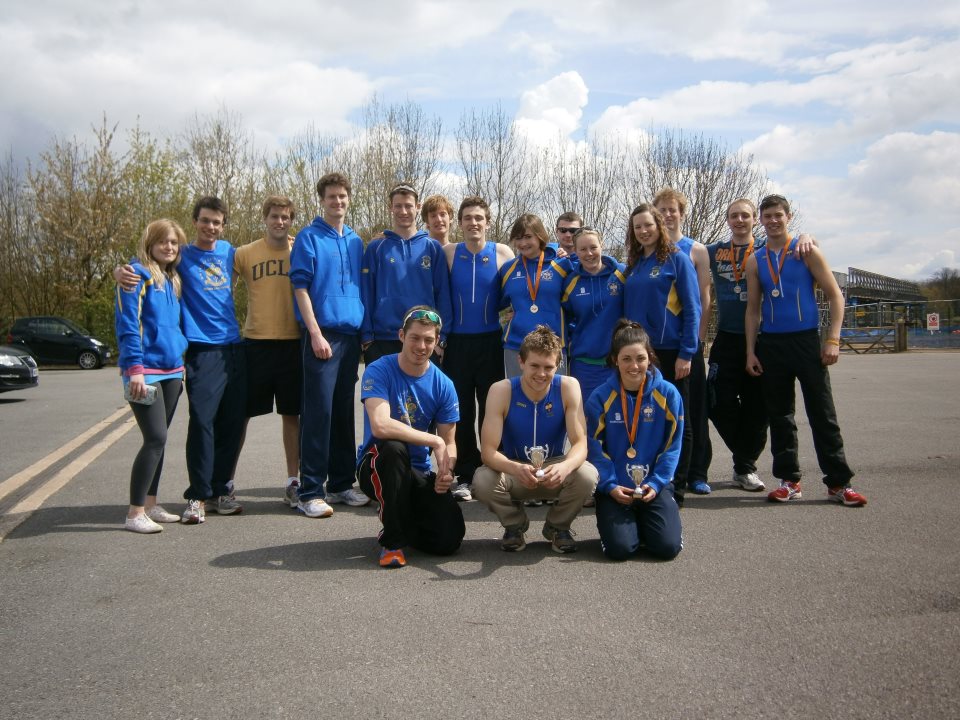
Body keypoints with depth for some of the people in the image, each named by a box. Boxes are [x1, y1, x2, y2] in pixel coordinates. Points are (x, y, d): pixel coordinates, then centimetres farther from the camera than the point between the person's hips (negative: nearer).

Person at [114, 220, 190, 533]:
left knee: (158, 440, 11)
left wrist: (182, 366, 17)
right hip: (146, 371, -8)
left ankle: (150, 505, 20)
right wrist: (135, 368, -20)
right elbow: (127, 325, -14)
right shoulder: (138, 275, -7)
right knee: (156, 438, -12)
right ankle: (135, 513, -4)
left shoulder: (172, 280, 16)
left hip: (171, 371, 8)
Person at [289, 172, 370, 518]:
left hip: (351, 335, 6)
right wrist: (316, 333, -14)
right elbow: (300, 287, -7)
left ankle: (341, 483, 19)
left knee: (344, 412, 10)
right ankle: (310, 491, -1)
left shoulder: (356, 241, 16)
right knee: (318, 411, -7)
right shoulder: (308, 237, -1)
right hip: (323, 335, -6)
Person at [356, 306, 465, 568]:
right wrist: (434, 441, -26)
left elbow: (449, 442, 1)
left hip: (419, 473, 3)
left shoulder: (442, 385, -2)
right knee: (393, 446, -38)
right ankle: (392, 540, -19)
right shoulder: (379, 371, -14)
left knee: (449, 538, -17)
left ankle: (405, 521, 19)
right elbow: (380, 426, -29)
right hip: (377, 466, -3)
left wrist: (447, 471, -21)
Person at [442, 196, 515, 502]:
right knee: (460, 411, 4)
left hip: (491, 342, -1)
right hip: (457, 342, 1)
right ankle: (464, 476, 12)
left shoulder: (503, 253, 0)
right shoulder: (448, 253, 3)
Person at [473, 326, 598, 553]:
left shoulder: (568, 387, -17)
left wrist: (565, 467, -45)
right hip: (514, 471, 0)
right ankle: (515, 525, 4)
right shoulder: (501, 391, -20)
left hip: (555, 469, 1)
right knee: (482, 480, -32)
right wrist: (516, 469, -46)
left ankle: (557, 526, 3)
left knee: (588, 475, -31)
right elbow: (488, 451, -24)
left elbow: (580, 443, -21)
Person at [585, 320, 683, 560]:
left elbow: (672, 446, -1)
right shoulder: (600, 397, -6)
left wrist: (656, 483, -11)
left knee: (668, 546, -15)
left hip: (654, 485, 1)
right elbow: (595, 447, -5)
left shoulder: (668, 394, -4)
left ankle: (643, 520, 20)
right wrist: (610, 485, -15)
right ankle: (621, 522, 19)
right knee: (619, 548, -18)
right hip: (615, 488, -1)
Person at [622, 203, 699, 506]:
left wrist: (686, 353, -14)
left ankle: (675, 489, 12)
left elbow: (692, 308, -9)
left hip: (670, 353, -5)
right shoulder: (633, 265, 12)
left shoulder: (677, 259, -4)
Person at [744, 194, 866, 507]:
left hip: (806, 340, -3)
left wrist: (833, 339, -11)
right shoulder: (755, 261, 9)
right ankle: (789, 480, 16)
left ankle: (839, 483, 4)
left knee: (823, 414, -2)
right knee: (779, 415, 7)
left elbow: (835, 296, -1)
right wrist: (750, 351, 4)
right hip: (770, 344, 3)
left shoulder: (806, 251, 1)